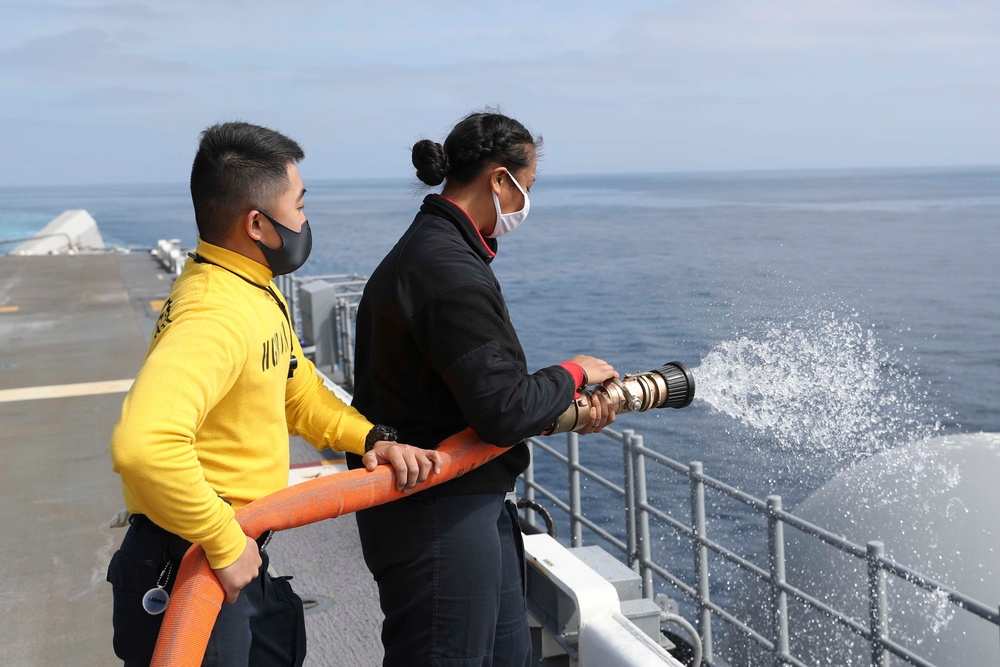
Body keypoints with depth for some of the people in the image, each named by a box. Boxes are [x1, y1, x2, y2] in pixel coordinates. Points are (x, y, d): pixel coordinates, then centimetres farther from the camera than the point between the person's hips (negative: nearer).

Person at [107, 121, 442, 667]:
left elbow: (295, 388, 16)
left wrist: (369, 439, -1)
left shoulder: (255, 293, 6)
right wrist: (224, 544, -30)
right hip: (188, 576, -10)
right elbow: (144, 445, -41)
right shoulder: (216, 312, -27)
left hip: (239, 558, 10)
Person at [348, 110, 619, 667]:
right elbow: (503, 412, -25)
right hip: (439, 518, -11)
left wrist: (570, 411, 9)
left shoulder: (427, 250, 12)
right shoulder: (450, 270, -22)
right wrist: (574, 374, -7)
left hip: (470, 505, 11)